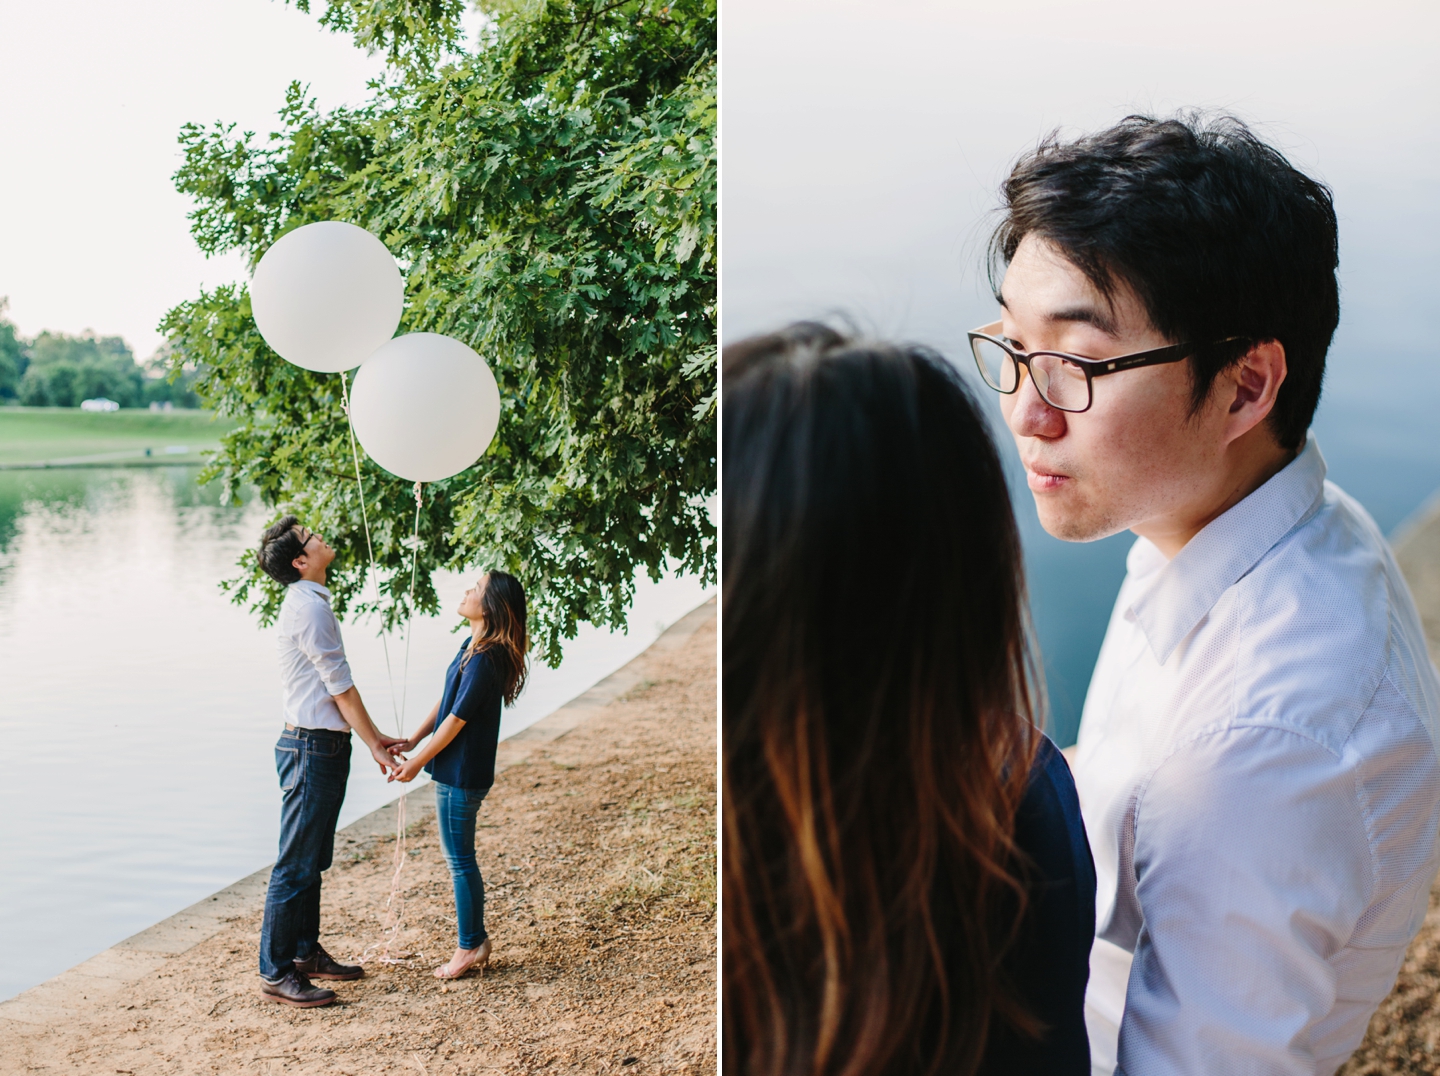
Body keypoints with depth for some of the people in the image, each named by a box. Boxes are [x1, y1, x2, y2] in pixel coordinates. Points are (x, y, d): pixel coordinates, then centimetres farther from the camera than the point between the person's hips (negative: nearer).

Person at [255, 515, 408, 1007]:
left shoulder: (309, 602, 15)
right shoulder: (309, 606, -16)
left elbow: (337, 686, 19)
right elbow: (340, 685, -15)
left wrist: (375, 735, 18)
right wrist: (373, 744, -9)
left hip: (322, 745, 10)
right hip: (312, 746, -10)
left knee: (313, 860, 17)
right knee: (296, 864, -4)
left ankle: (307, 953, 27)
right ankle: (275, 973, 2)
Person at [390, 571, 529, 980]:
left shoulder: (485, 660, -23)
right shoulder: (472, 646, 7)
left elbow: (457, 720, -19)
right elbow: (446, 701, 14)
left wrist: (418, 761, -10)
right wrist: (413, 740, 11)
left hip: (461, 775, -10)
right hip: (456, 771, 10)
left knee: (460, 860, 2)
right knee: (458, 856, 18)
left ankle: (469, 947, 14)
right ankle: (476, 938, 28)